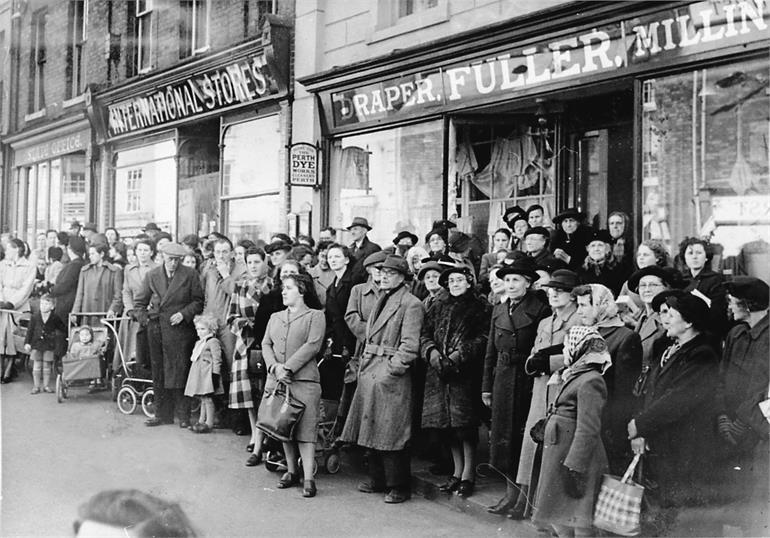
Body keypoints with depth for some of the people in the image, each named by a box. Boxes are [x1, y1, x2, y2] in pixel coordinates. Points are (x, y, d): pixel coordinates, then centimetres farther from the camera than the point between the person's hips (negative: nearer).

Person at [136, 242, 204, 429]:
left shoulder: (190, 275, 2)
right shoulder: (152, 275, 9)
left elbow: (198, 301, 3)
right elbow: (139, 303, 16)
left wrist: (184, 314, -10)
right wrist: (145, 319, 3)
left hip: (180, 328, -3)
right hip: (156, 330, 3)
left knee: (180, 372, -5)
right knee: (158, 374, 6)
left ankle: (183, 415, 2)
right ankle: (162, 414, 15)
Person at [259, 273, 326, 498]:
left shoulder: (315, 316, 1)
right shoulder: (275, 317, 19)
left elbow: (312, 346, -10)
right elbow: (266, 344, 10)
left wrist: (287, 367, -15)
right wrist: (275, 367, -9)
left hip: (304, 380, -5)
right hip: (276, 379, 6)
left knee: (305, 429, -8)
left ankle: (309, 479, -6)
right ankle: (291, 471, 20)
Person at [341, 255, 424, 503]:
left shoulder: (411, 304, -9)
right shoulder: (382, 301, 18)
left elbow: (410, 344, -15)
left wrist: (393, 368, -19)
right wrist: (364, 362, 12)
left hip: (391, 374, -9)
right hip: (370, 371, 9)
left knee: (391, 434, -5)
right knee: (371, 429, 14)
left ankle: (399, 486, 5)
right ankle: (377, 479, 26)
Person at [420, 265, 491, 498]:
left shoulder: (480, 308, 2)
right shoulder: (438, 307, 17)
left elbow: (482, 338, -7)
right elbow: (425, 334, 11)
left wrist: (458, 355, -17)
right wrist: (432, 352, -9)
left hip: (466, 371, -5)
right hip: (439, 371, 5)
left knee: (465, 423, -7)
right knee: (447, 424, 7)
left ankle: (468, 475, 3)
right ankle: (457, 472, 19)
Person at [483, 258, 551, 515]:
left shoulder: (540, 310, -6)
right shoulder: (499, 310, 12)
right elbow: (491, 351, 14)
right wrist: (487, 386, 11)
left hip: (528, 378, -6)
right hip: (503, 378, 6)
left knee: (524, 434, -1)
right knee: (503, 434, 6)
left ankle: (523, 492, 8)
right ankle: (512, 491, 14)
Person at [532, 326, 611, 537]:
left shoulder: (590, 382, -17)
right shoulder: (578, 376, 14)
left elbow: (588, 431, -22)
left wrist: (574, 467, -24)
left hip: (576, 459, -10)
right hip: (560, 455, 10)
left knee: (579, 520, -3)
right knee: (558, 516, 15)